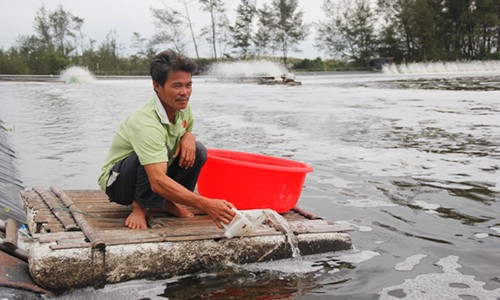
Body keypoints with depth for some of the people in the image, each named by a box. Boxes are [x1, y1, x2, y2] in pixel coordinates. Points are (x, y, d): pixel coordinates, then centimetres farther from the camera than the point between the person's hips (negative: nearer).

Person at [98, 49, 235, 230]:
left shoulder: (182, 107, -10)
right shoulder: (146, 123, -36)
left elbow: (187, 130, 14)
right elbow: (157, 182, -46)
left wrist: (189, 137, -14)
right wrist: (205, 204, -55)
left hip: (155, 176, 8)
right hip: (117, 182, -8)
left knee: (198, 150, -14)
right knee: (161, 149, -35)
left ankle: (165, 203, 1)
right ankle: (140, 206, -16)